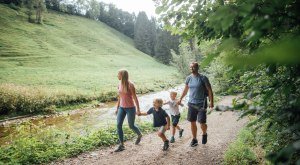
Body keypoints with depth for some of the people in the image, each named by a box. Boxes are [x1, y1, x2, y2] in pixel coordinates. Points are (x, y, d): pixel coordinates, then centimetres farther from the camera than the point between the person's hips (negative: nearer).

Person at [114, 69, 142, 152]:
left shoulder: (130, 85, -17)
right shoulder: (120, 84, 2)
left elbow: (135, 97, -13)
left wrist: (138, 109, -11)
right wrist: (117, 108, 15)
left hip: (130, 108, -6)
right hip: (122, 108, 6)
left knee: (131, 126, 8)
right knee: (118, 125, -4)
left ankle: (139, 135, 40)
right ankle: (121, 145, 7)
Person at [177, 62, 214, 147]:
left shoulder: (203, 78, -9)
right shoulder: (188, 78, 5)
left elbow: (209, 90, -7)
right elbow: (185, 90, 18)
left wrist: (211, 102, -14)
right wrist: (180, 99, 23)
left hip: (201, 104, -4)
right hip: (191, 104, 4)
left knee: (202, 123, -4)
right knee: (192, 123, 10)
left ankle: (204, 134, 29)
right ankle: (194, 139, 27)